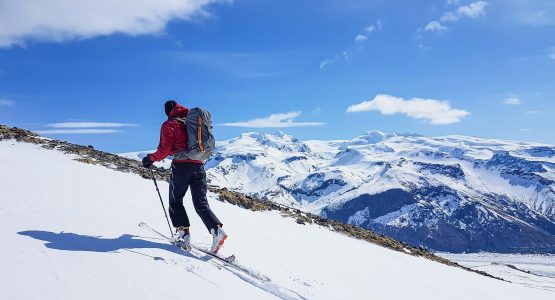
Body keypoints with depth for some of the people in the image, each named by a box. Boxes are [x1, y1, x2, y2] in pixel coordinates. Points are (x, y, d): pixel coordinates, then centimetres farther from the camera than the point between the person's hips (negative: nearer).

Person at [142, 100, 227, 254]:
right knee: (201, 204, 3)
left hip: (181, 165, -4)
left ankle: (183, 233, 3)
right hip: (198, 165, 5)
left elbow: (165, 150, -7)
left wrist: (150, 159, 8)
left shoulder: (169, 125, 1)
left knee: (175, 202, 12)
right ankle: (217, 230, -16)